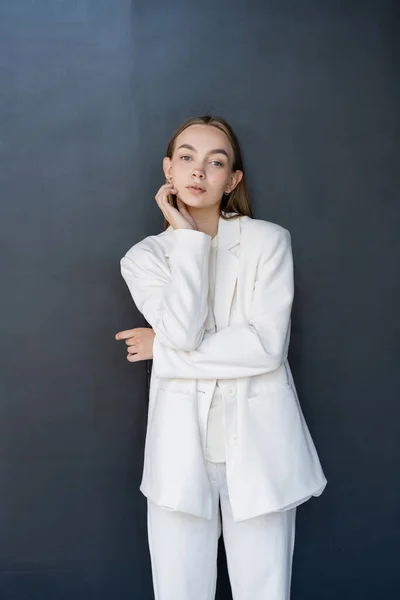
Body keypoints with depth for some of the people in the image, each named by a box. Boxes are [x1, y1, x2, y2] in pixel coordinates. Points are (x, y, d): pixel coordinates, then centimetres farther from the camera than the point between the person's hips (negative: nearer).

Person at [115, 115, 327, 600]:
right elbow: (183, 329, -12)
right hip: (181, 451, 1)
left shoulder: (268, 240, 1)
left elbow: (266, 343, -11)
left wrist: (163, 347, -7)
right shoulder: (144, 257, 7)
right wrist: (189, 236, -8)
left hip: (258, 446, -1)